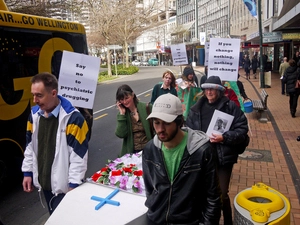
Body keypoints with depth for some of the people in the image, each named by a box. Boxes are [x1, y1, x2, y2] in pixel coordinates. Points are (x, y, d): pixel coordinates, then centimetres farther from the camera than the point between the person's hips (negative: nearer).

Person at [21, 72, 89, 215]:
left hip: (64, 184, -6)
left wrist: (73, 184, -16)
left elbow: (79, 156, -19)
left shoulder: (73, 118, -22)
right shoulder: (34, 114, 0)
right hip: (44, 181, 7)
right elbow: (30, 147, 11)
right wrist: (27, 172, 11)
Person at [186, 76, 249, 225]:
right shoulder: (196, 108, 4)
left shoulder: (231, 107, -5)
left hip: (223, 157, -3)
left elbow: (242, 130, -8)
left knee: (222, 194, 3)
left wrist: (224, 138, -20)